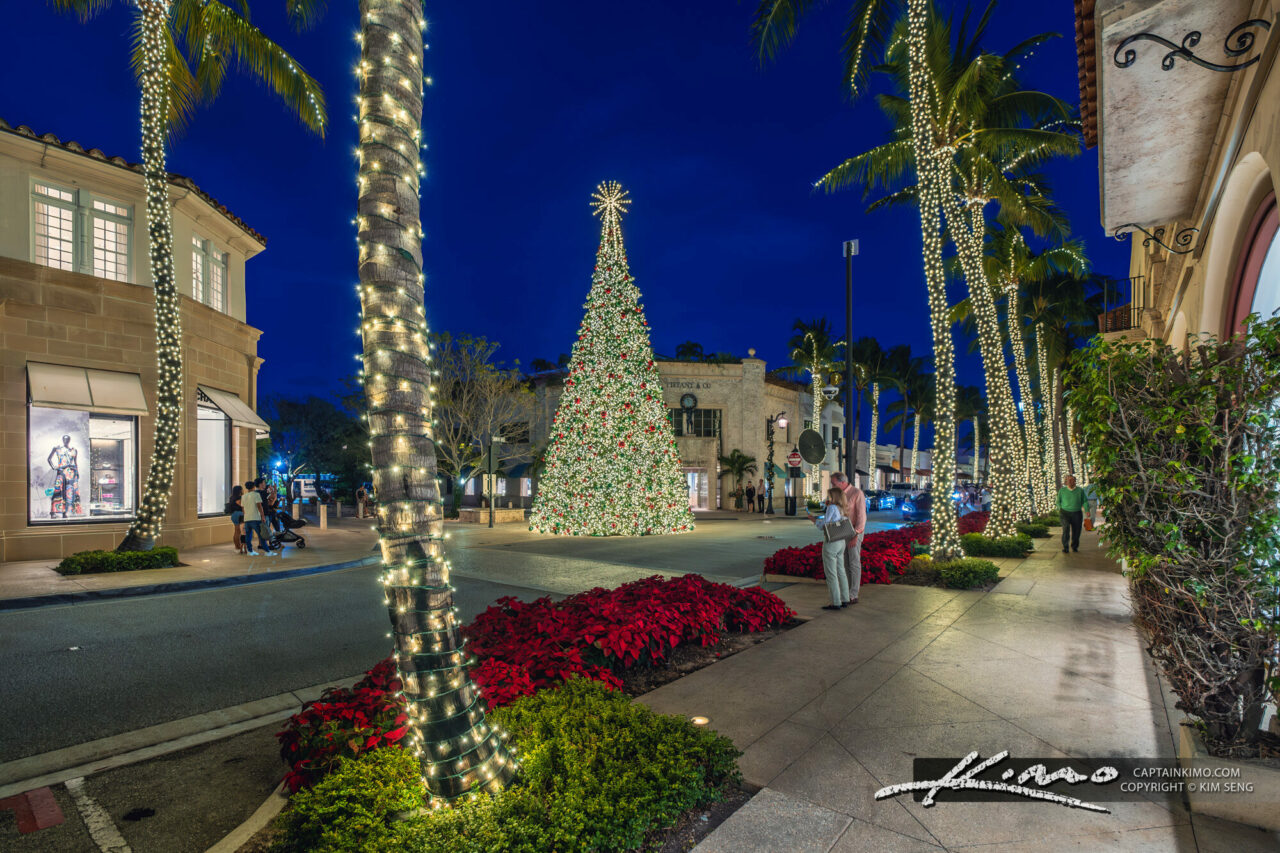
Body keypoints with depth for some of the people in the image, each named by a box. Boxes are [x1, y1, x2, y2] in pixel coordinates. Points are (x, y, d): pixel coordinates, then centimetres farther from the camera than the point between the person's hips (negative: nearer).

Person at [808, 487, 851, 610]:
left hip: (831, 544, -8)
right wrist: (816, 519, 16)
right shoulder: (842, 509, 9)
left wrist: (814, 520, 3)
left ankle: (836, 603, 3)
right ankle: (845, 600, 21)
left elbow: (823, 526, -13)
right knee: (841, 572, 15)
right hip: (841, 542, 8)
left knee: (831, 573, -1)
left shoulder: (832, 508, -15)